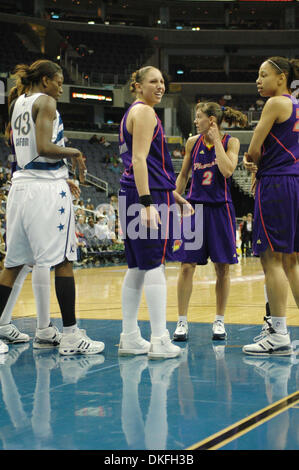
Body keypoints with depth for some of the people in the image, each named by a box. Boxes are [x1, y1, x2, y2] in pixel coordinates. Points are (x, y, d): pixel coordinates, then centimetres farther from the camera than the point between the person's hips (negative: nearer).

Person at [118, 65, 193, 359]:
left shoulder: (132, 113, 23)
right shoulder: (144, 112, -7)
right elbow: (139, 159, -18)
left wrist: (172, 194, 29)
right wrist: (148, 203, -25)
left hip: (132, 193, 10)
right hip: (149, 194, -10)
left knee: (137, 267, 10)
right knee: (155, 265, -9)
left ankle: (129, 338, 13)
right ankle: (160, 341, -9)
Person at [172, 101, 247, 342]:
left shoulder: (231, 142, -3)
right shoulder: (192, 142, 5)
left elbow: (227, 170, -18)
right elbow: (183, 175, 13)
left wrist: (216, 140, -12)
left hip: (220, 209, -2)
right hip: (194, 207, 2)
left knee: (222, 268, 2)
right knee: (187, 266, -4)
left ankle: (219, 322, 14)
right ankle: (182, 322, 3)